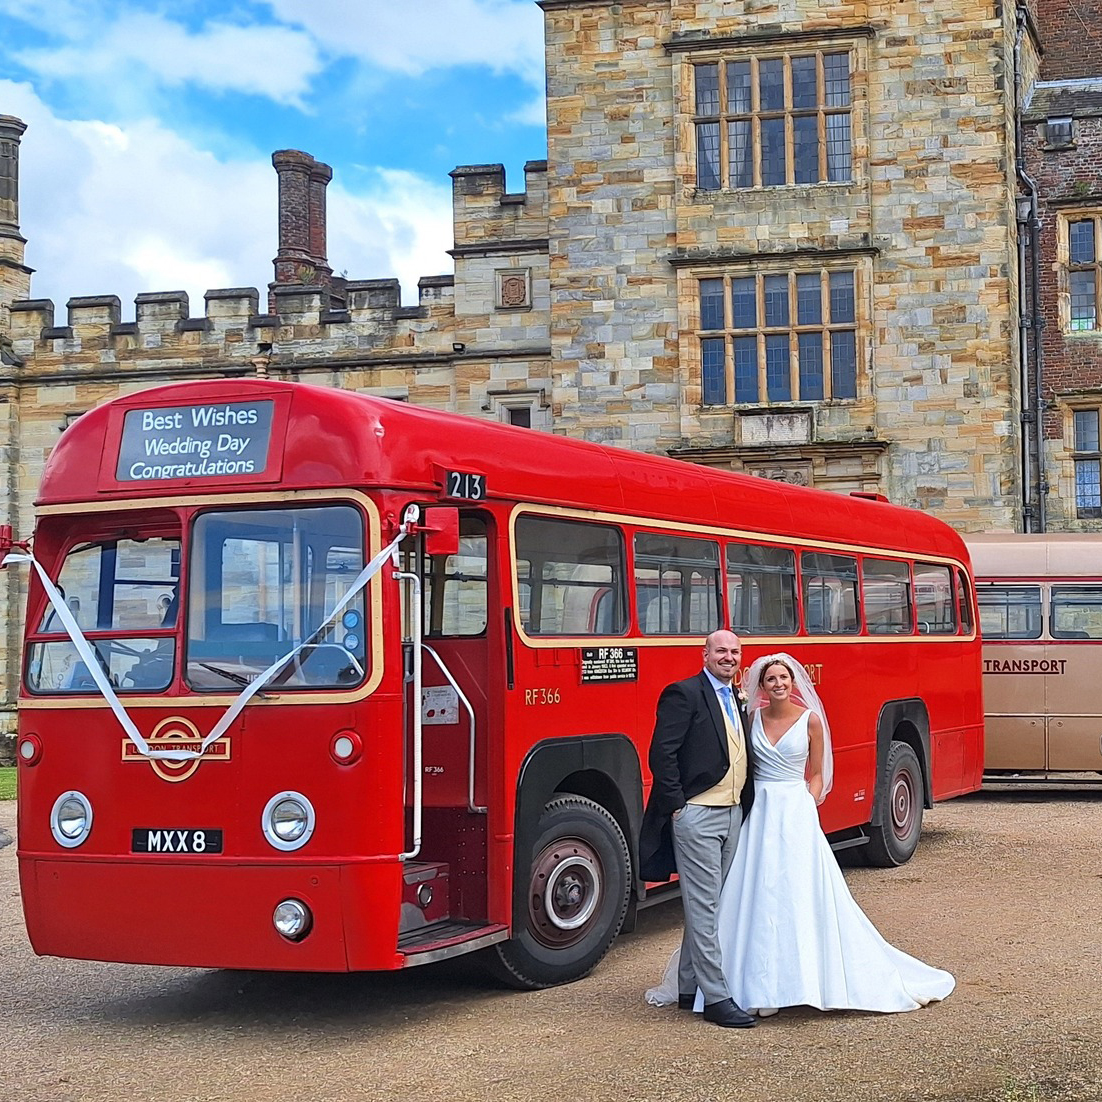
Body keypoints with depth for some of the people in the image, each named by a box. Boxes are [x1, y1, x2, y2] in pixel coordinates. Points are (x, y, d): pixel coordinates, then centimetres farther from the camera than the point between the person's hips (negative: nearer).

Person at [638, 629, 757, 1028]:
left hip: (733, 814, 9)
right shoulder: (684, 694, -9)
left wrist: (745, 806, 11)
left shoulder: (737, 701, 16)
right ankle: (715, 997, -3)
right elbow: (662, 753, -14)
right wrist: (676, 805, -16)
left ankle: (689, 988, 22)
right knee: (704, 906, -5)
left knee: (708, 905, 13)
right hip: (697, 815, -8)